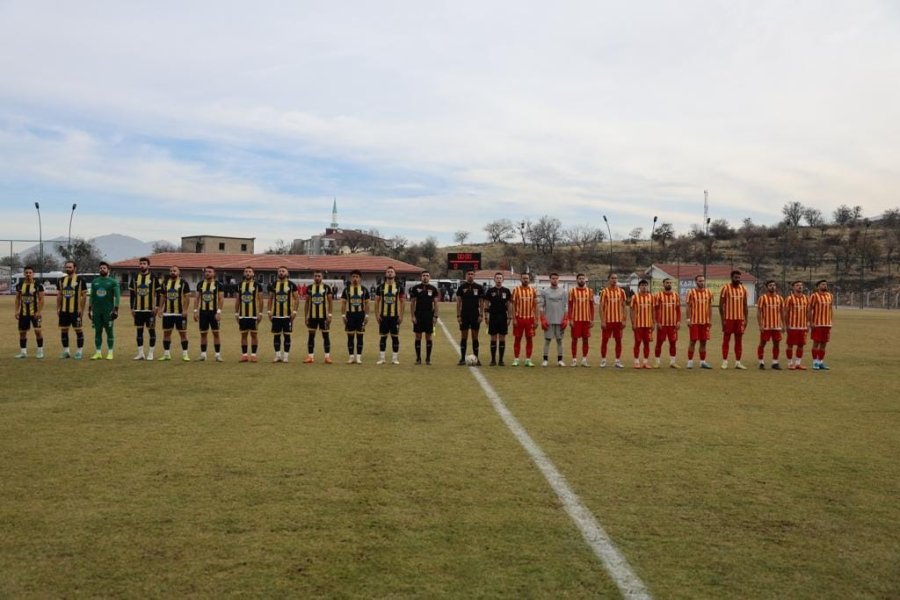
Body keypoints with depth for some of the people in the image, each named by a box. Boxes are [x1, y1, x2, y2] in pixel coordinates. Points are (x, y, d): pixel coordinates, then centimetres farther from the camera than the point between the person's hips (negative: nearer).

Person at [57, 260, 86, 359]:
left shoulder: (80, 280, -5)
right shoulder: (62, 280, 11)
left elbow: (84, 295, -6)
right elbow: (59, 295, 16)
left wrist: (82, 309, -11)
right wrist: (58, 308, 10)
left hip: (75, 310, -6)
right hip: (64, 310, 6)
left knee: (78, 329, -1)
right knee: (63, 330, 8)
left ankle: (79, 351, 6)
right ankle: (66, 351, 18)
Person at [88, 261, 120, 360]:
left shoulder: (113, 281, -1)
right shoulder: (94, 281, 12)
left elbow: (117, 296, -6)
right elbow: (92, 296, 16)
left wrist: (116, 310, -12)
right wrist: (89, 309, 11)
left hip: (108, 311, -4)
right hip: (96, 311, 4)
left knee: (109, 331, -1)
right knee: (97, 331, 6)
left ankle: (110, 353, 3)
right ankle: (98, 353, 12)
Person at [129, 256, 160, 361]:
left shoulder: (153, 278, -1)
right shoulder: (134, 278, 9)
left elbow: (158, 293, -1)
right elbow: (131, 293, 12)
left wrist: (157, 306, -8)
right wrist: (132, 308, 7)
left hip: (150, 309, -4)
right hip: (138, 309, 4)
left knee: (151, 330, 0)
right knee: (139, 330, 7)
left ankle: (150, 353, 7)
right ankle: (140, 353, 14)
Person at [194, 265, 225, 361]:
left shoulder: (218, 285, -2)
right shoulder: (200, 284, 9)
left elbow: (221, 299, -6)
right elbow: (197, 298, 10)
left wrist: (219, 312, -14)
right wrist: (195, 311, 2)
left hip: (214, 312, -3)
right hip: (203, 311, 3)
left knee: (216, 333, -2)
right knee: (203, 333, 6)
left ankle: (218, 355, 2)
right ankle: (203, 354, 13)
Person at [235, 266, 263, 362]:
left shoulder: (257, 285, -1)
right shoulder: (240, 285, 9)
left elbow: (260, 300, -2)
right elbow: (237, 300, 13)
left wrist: (260, 313, -8)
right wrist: (236, 313, 8)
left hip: (253, 314, -3)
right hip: (242, 315, 3)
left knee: (254, 334, 1)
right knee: (243, 334, 6)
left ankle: (253, 354, 5)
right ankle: (244, 355, 11)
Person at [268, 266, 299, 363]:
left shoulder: (292, 285, 0)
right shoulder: (273, 285, 7)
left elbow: (296, 299, 1)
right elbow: (270, 299, 13)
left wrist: (294, 311, -8)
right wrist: (269, 311, 4)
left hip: (288, 315, -2)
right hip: (276, 314, 2)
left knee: (287, 335, 1)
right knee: (276, 335, 4)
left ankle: (286, 356, 7)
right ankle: (278, 355, 13)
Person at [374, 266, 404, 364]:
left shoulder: (399, 287, 3)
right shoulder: (380, 287, 5)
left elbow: (402, 302, 3)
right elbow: (377, 301, 6)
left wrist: (401, 315, -4)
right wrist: (377, 314, -2)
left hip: (395, 316, -1)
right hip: (383, 316, 1)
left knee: (395, 336, 2)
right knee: (383, 336, 5)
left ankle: (395, 358, 9)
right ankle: (381, 358, 11)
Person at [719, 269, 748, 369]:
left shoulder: (743, 289, 8)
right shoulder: (726, 288, -5)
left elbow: (745, 305, 12)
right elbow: (721, 305, -5)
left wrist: (745, 319, 5)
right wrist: (722, 319, -10)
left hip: (740, 318, 4)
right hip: (728, 318, -4)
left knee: (739, 340, 5)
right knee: (726, 340, 0)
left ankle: (737, 362, 10)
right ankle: (725, 362, 4)